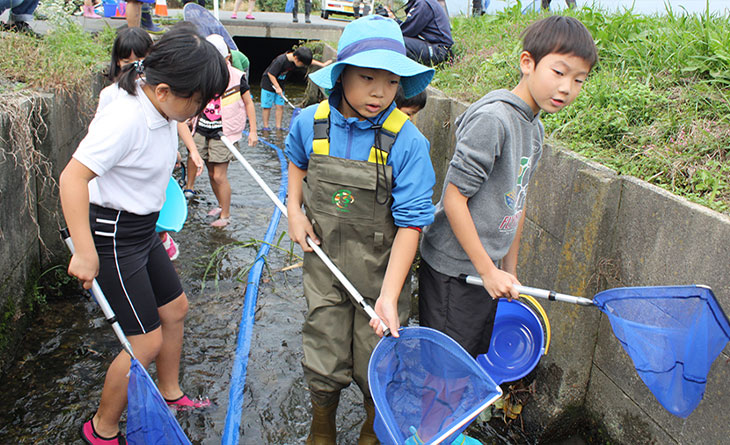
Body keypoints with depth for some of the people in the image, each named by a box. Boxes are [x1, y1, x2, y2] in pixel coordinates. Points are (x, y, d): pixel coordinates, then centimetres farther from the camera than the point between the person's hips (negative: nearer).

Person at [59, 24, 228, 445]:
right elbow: (73, 177, -31)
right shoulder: (126, 119, -28)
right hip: (114, 237, -9)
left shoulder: (163, 109, -1)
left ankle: (170, 394, 40)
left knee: (175, 308, 19)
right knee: (147, 341, -2)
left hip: (143, 230, 9)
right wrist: (85, 253, -31)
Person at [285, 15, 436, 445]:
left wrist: (388, 295, -25)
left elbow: (410, 223, -18)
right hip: (324, 264, 2)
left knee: (376, 368, 12)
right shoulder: (311, 123, -6)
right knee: (324, 363, 11)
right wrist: (294, 210, 3)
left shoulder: (407, 142, -18)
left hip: (381, 272, -2)